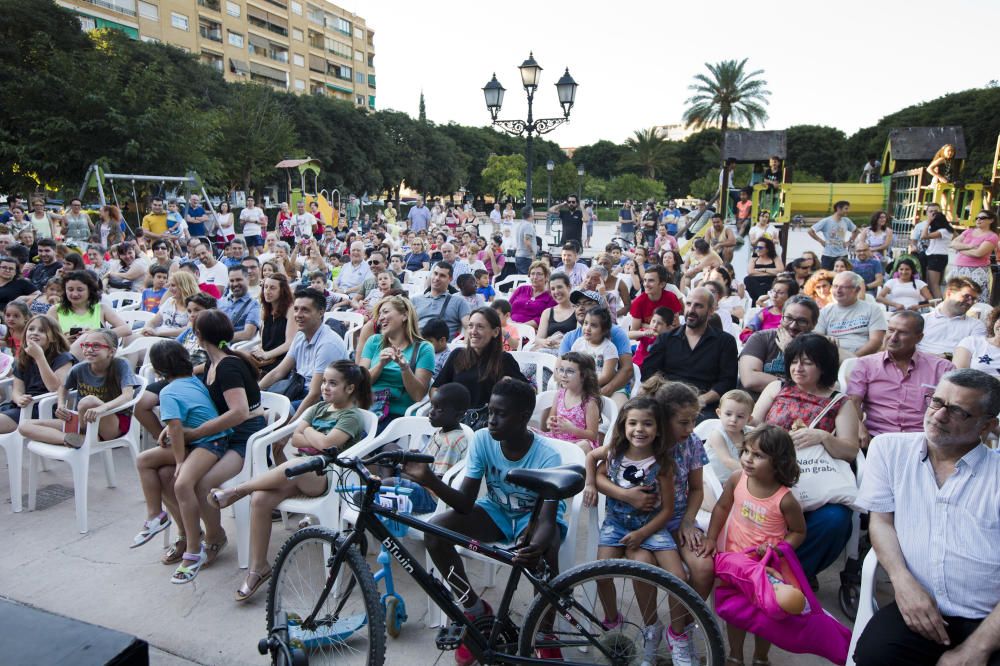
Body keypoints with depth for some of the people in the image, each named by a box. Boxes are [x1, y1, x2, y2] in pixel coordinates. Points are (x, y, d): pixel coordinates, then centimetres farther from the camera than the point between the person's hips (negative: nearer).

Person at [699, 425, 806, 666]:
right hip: (735, 558, 2)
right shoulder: (736, 479, -17)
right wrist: (711, 538, -1)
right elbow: (722, 507, -1)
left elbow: (799, 532, -8)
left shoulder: (784, 499, -25)